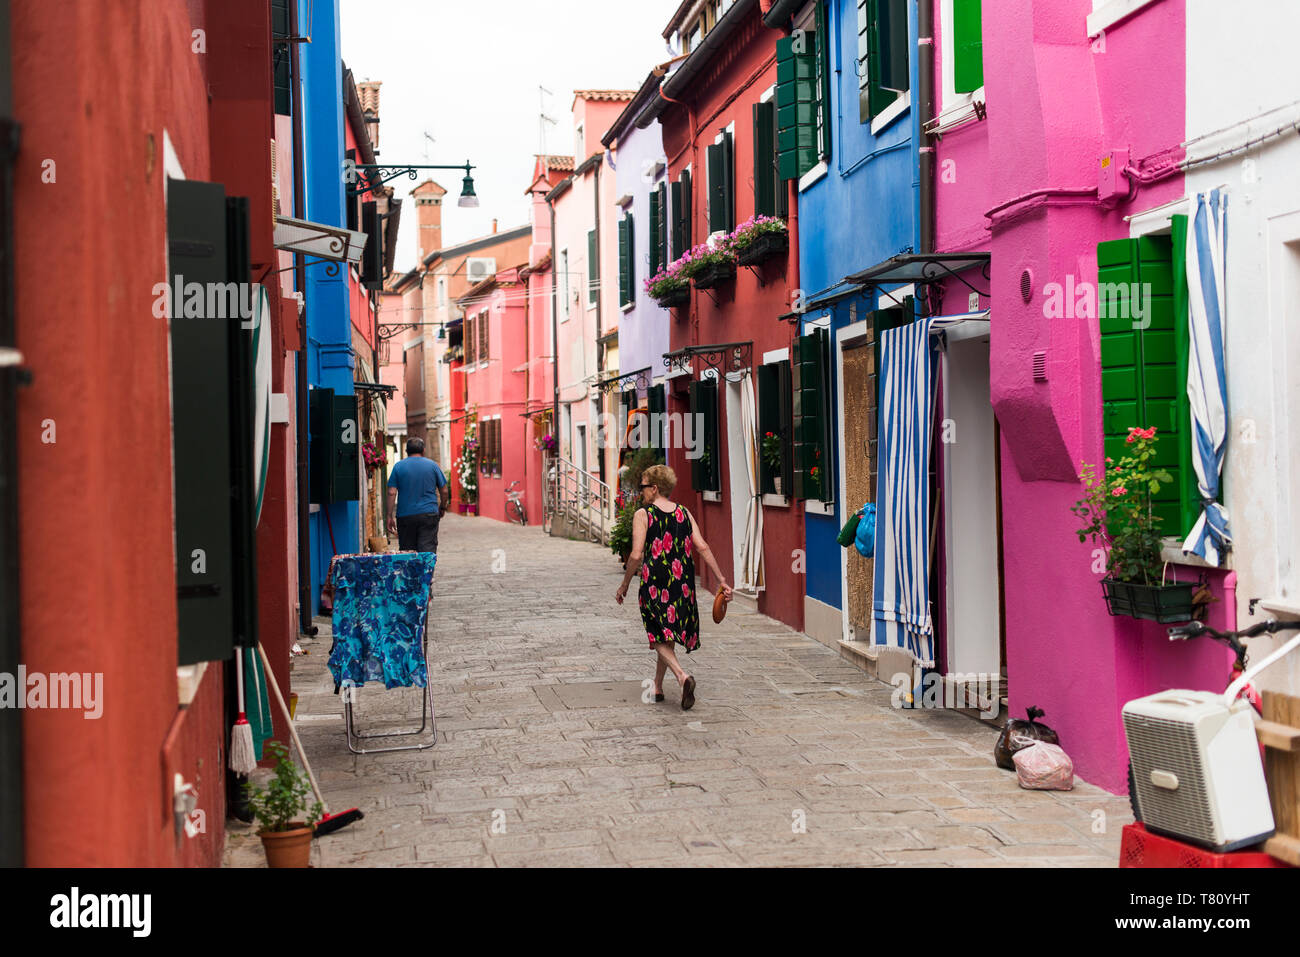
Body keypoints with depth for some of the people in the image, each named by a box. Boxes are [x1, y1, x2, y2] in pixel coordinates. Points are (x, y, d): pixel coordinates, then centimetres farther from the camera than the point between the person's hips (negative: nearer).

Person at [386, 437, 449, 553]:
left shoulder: (398, 466, 4)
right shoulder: (432, 465, 5)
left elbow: (392, 493, -2)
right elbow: (444, 491, 6)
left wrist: (390, 516, 0)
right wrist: (442, 508, 22)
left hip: (405, 516, 0)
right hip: (429, 514, 0)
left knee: (406, 552, 7)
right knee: (428, 551, -5)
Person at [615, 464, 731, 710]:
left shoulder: (643, 515, -6)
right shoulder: (684, 514, 8)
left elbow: (636, 555, -12)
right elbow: (702, 547, 0)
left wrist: (624, 586, -1)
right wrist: (722, 580, 1)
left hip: (654, 583, -5)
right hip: (682, 585, 5)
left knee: (660, 637, 1)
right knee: (669, 632, 19)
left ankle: (682, 676, -24)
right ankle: (657, 687, 29)